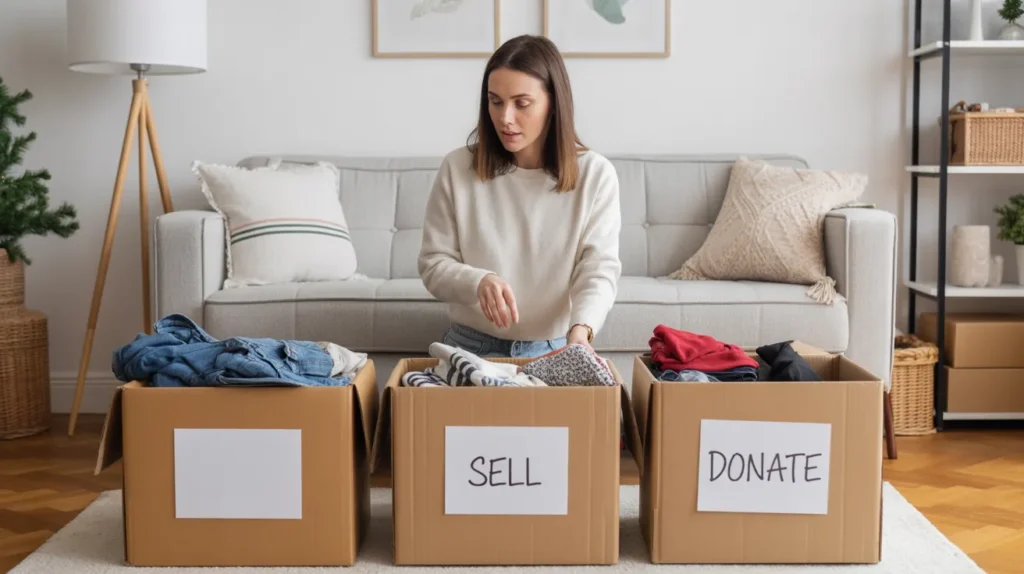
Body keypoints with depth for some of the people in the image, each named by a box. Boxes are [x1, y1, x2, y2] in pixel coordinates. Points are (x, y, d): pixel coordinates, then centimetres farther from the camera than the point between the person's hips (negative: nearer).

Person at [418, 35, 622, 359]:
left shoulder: (595, 174, -3)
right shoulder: (457, 168, -2)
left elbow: (600, 269, -7)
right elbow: (433, 265, 0)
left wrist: (581, 329, -27)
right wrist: (478, 281, -22)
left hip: (555, 352, 0)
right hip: (472, 346, 0)